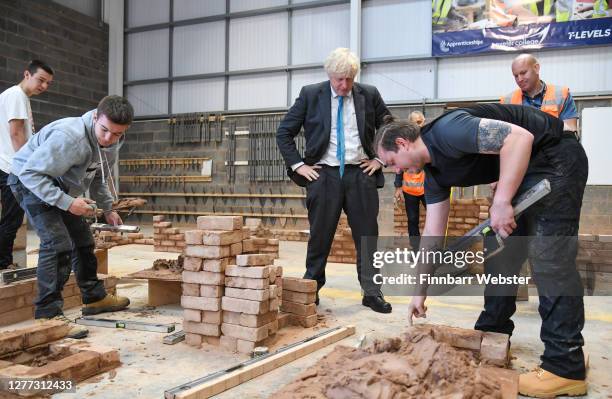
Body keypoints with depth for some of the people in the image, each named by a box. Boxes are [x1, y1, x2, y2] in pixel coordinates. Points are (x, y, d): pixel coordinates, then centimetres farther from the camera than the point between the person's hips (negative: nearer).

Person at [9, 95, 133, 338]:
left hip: (57, 186, 9)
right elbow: (30, 172, -33)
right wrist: (67, 202, -36)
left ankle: (94, 298, 29)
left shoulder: (102, 140, -4)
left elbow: (97, 177, 13)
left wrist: (108, 209, 10)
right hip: (31, 184, -9)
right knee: (58, 244, -22)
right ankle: (47, 314, -16)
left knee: (83, 241, 14)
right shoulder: (70, 136, -34)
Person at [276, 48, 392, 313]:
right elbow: (284, 132, 5)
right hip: (323, 174, -1)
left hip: (360, 173, 2)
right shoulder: (310, 95, 1)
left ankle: (372, 293, 14)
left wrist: (380, 159, 6)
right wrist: (298, 165, -2)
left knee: (367, 236, 4)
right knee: (319, 237, 4)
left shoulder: (369, 95, 5)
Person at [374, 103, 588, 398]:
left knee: (549, 257, -14)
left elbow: (520, 137, -31)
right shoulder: (434, 174, 5)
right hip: (524, 172, 10)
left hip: (555, 159, -10)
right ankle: (493, 333, 22)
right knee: (499, 252, 10)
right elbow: (432, 234, 8)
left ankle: (566, 368, -9)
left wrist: (501, 202, -32)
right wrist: (420, 292, 10)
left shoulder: (446, 130, -23)